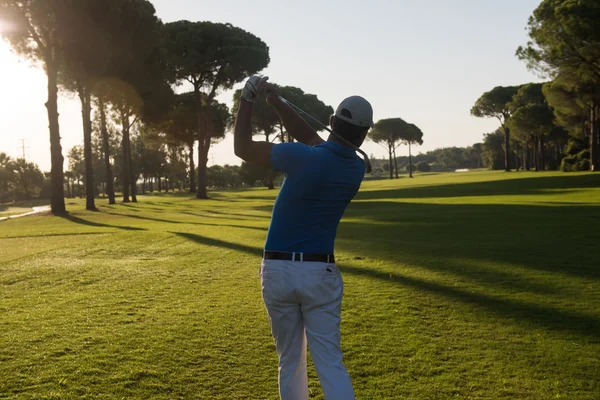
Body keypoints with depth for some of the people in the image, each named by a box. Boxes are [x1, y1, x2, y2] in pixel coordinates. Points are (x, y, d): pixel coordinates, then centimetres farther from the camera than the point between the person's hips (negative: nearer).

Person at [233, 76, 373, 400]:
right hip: (320, 272, 2)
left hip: (278, 270, -1)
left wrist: (248, 100, 8)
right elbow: (309, 136, 11)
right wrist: (275, 100, 2)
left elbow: (242, 148, -2)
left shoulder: (303, 157, -15)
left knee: (290, 361, 14)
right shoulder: (357, 169, 0)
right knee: (330, 364, 3)